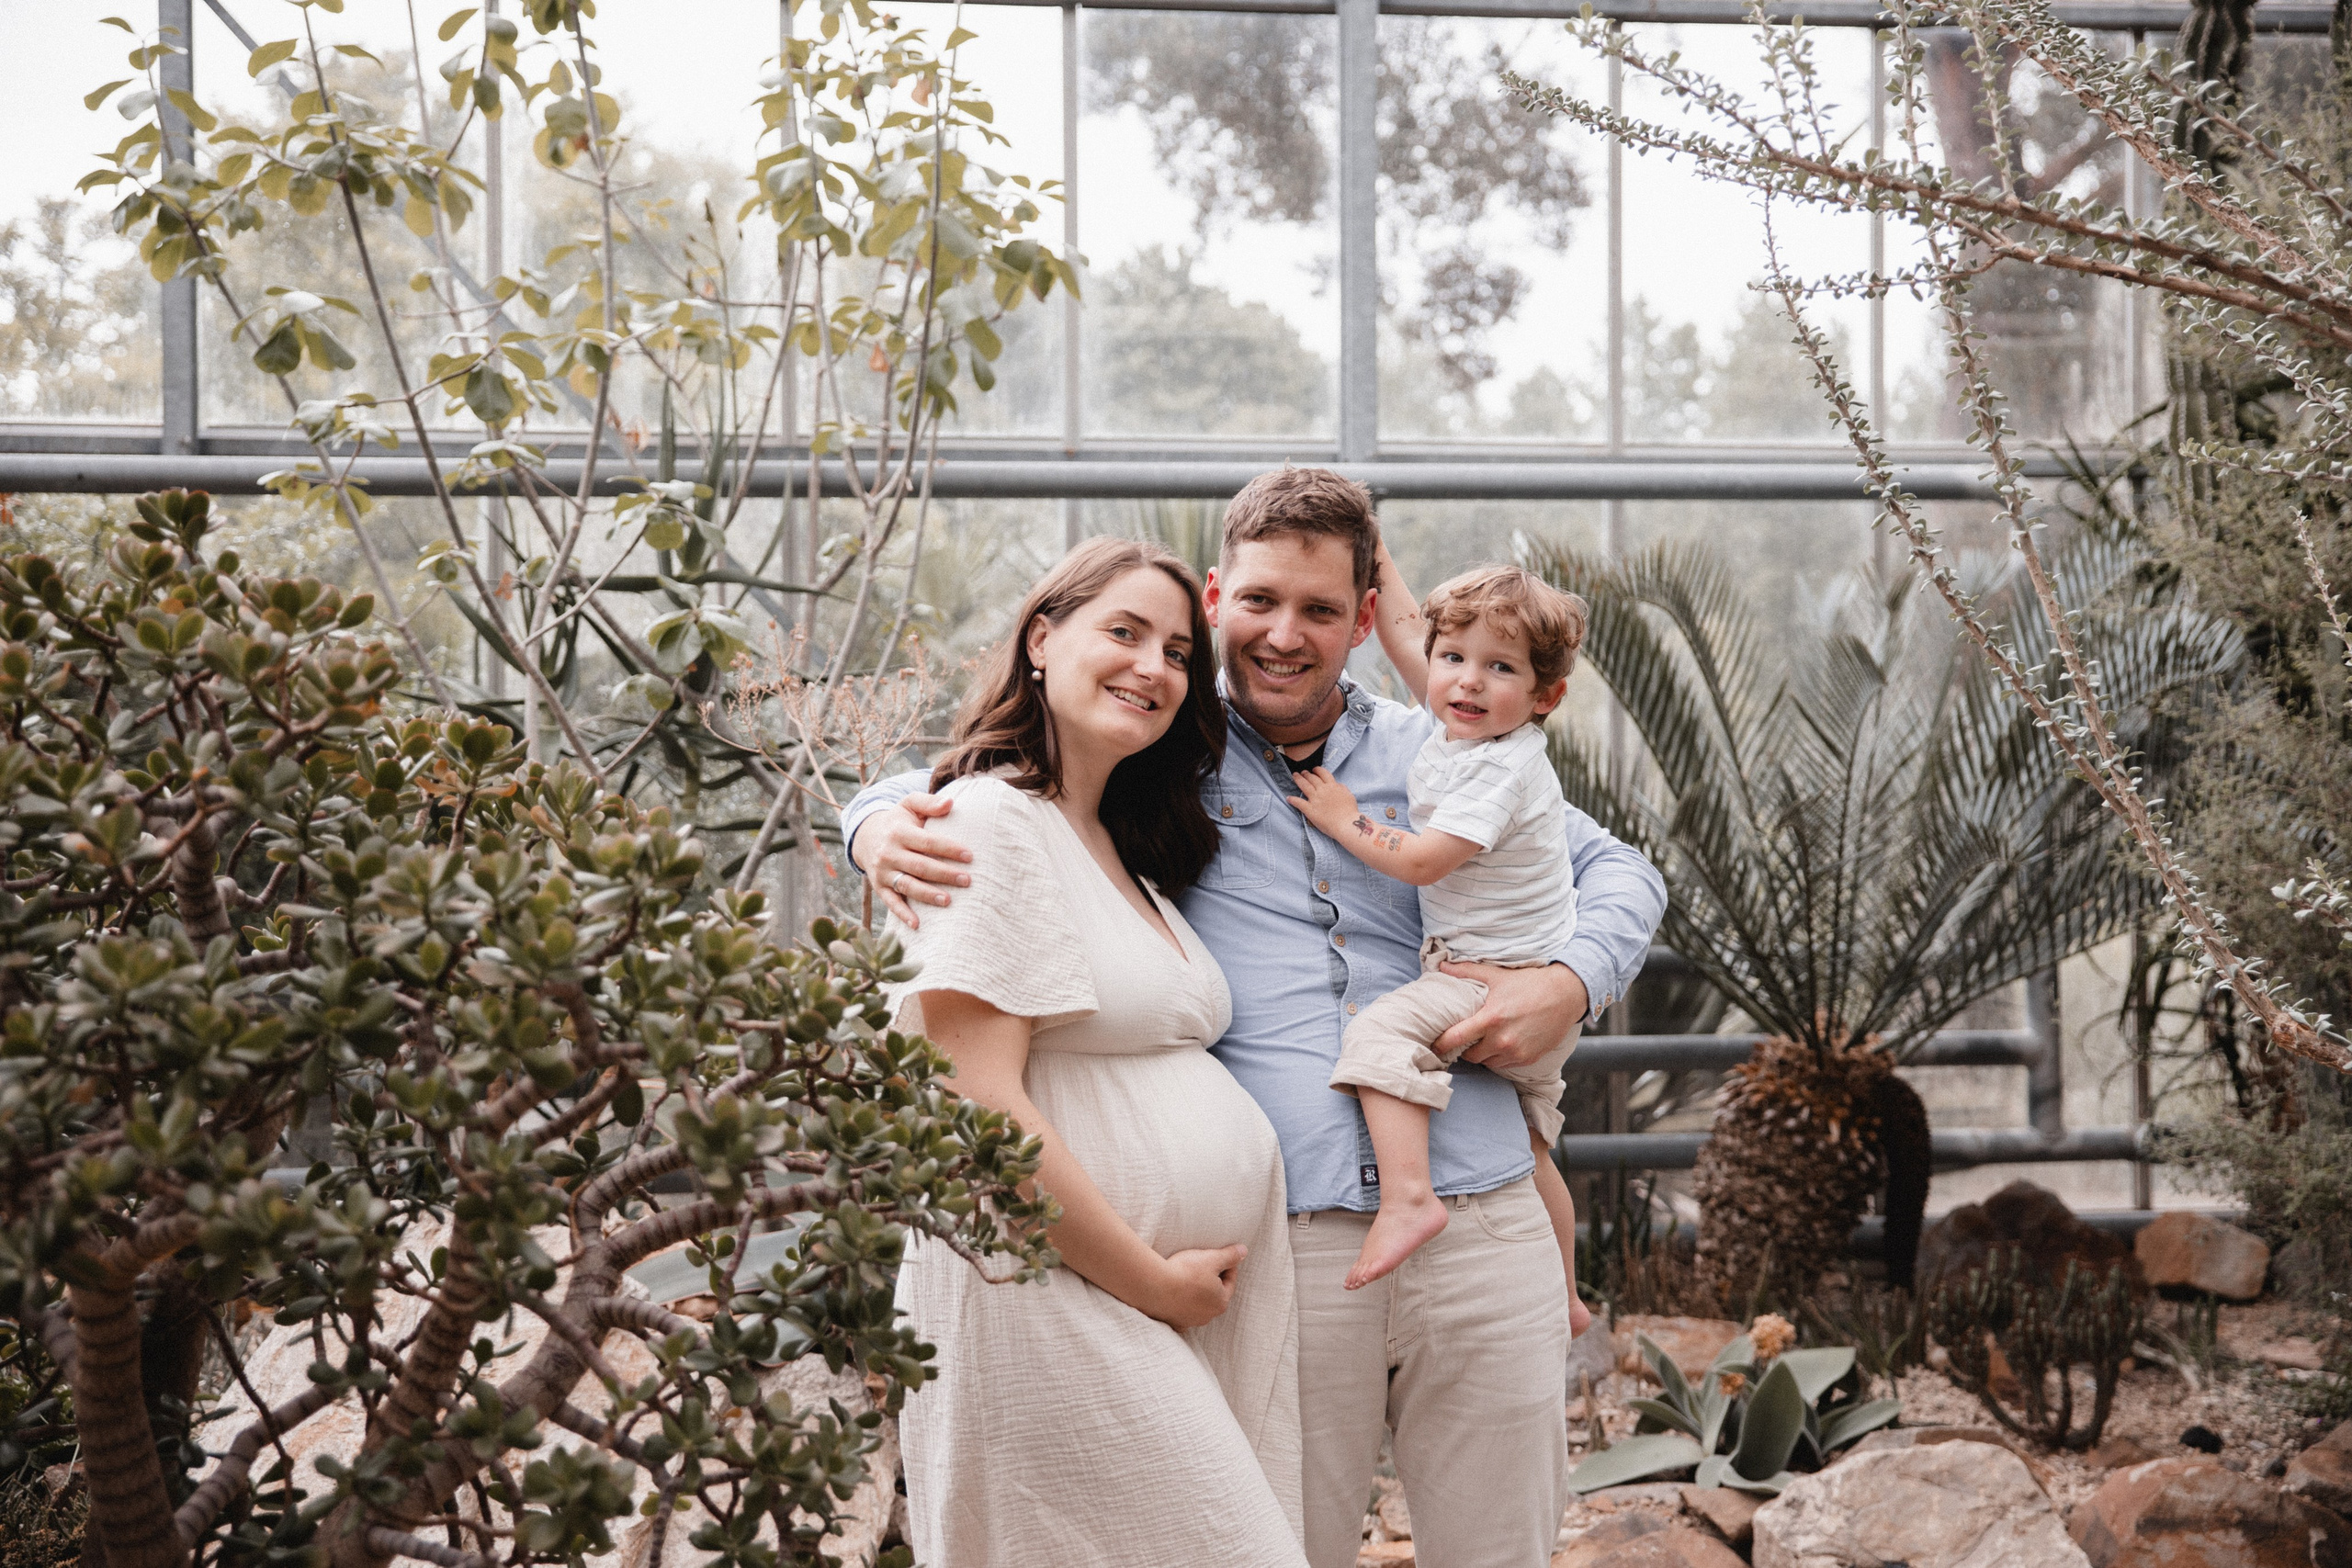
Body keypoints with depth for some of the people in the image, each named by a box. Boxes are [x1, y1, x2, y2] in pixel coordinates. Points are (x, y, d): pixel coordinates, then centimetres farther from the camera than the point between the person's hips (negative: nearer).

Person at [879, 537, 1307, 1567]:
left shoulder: (1130, 851, 19)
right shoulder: (989, 819, -10)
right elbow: (974, 1101, -17)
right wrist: (1153, 1280, -13)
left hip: (1204, 1303, 9)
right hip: (1059, 1300, -9)